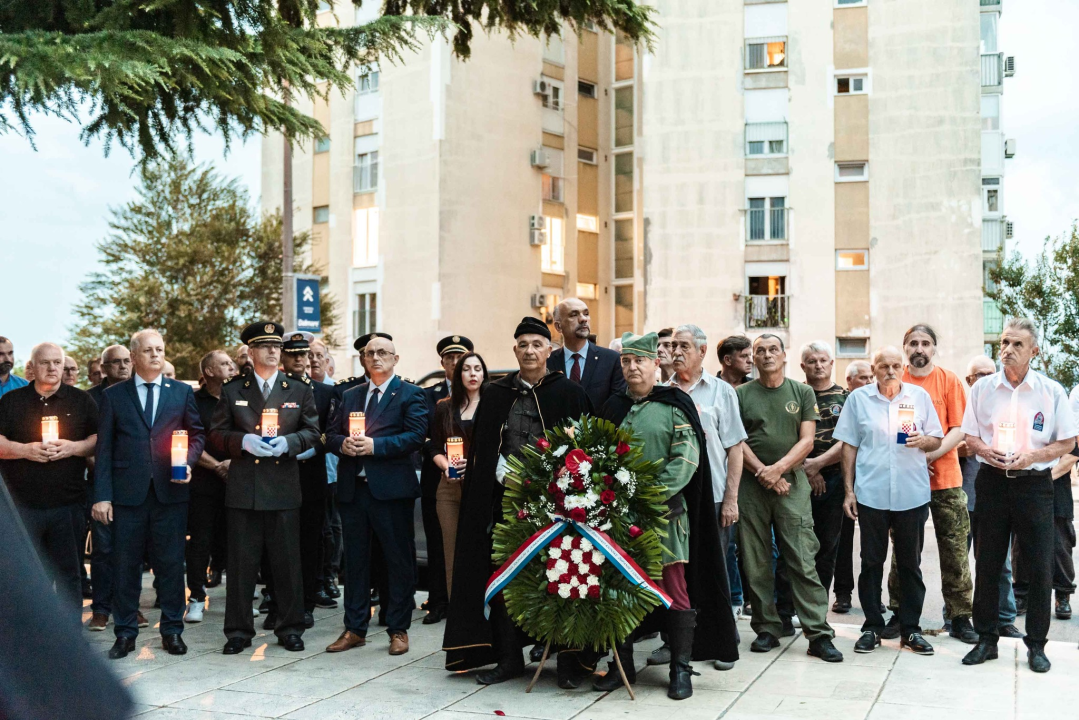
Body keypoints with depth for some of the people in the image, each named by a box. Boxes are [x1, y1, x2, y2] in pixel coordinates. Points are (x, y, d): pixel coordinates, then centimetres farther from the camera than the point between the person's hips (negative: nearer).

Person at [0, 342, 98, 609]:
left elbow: (100, 440, 5)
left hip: (67, 505, 0)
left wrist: (73, 447, -12)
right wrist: (26, 450, -13)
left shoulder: (81, 400, 9)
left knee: (68, 574, 6)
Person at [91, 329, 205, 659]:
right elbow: (104, 449, 3)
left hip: (170, 491, 1)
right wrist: (102, 495, -3)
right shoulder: (113, 395, 6)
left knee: (171, 563, 5)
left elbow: (196, 434, 12)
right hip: (127, 492, 0)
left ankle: (172, 630, 17)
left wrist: (188, 460, -8)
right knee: (125, 565, 5)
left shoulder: (182, 392, 9)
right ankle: (125, 632, 18)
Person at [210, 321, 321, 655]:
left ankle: (290, 628, 16)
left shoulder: (299, 390, 11)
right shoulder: (232, 390, 10)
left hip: (284, 487, 0)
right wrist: (244, 441, -12)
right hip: (243, 487, 0)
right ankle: (238, 630, 14)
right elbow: (217, 435, 6)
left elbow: (312, 432, 8)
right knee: (241, 561, 4)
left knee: (287, 561, 4)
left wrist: (288, 443, -11)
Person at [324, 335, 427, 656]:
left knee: (398, 561, 2)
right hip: (352, 488, 5)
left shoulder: (410, 395, 1)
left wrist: (375, 445, -18)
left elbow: (416, 435, -11)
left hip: (391, 488, -5)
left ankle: (398, 630, 12)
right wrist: (342, 444, -8)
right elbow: (330, 434, 14)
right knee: (355, 560, 11)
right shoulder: (350, 396, 18)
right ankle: (355, 629, 20)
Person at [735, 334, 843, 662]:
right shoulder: (741, 395, 8)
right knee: (756, 563, 4)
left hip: (792, 482, -1)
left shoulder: (802, 393, 9)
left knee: (803, 561, -5)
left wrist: (778, 468, -12)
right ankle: (766, 629, 15)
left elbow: (807, 441, 2)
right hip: (752, 484, 1)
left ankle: (818, 633, -1)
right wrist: (764, 473, -10)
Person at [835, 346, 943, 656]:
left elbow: (936, 440, 11)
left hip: (912, 494, 1)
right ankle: (872, 627, 17)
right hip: (871, 494, 0)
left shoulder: (920, 396, 6)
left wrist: (924, 440, -13)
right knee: (871, 562, 6)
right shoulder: (858, 398, 4)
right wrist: (848, 490, 0)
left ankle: (910, 629, 18)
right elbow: (848, 445, 5)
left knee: (910, 563, 7)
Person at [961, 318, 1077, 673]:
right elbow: (969, 436, 9)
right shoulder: (983, 388, 3)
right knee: (987, 563, 7)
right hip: (992, 481, 2)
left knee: (1040, 566, 1)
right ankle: (986, 640, 19)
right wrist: (985, 450, -12)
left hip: (1034, 484, -1)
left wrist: (1032, 456, -15)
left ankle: (1036, 645, 16)